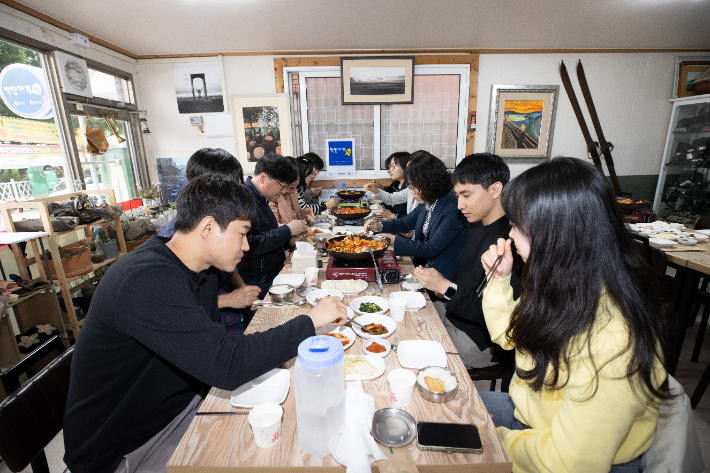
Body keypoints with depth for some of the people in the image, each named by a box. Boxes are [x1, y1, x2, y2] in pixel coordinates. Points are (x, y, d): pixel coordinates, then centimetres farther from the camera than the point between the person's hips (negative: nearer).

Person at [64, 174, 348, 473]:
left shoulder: (203, 269, -3)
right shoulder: (146, 282, -33)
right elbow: (226, 366, -38)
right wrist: (310, 321, -28)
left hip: (181, 402, 7)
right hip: (123, 447, -7)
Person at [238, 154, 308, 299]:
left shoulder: (260, 198, 13)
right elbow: (250, 246, -29)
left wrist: (290, 240, 4)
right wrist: (287, 230, -20)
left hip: (275, 273, 10)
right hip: (259, 282, -10)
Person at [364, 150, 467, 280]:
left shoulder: (453, 210, -23)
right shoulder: (427, 203, 2)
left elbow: (431, 249, -22)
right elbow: (406, 223, 18)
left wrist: (395, 241, -18)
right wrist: (380, 225, 2)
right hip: (424, 266, 7)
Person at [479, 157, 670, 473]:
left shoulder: (610, 344, -37)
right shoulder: (569, 286, -11)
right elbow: (512, 336, 4)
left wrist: (503, 438, -14)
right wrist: (500, 279, -9)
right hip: (531, 411, 7)